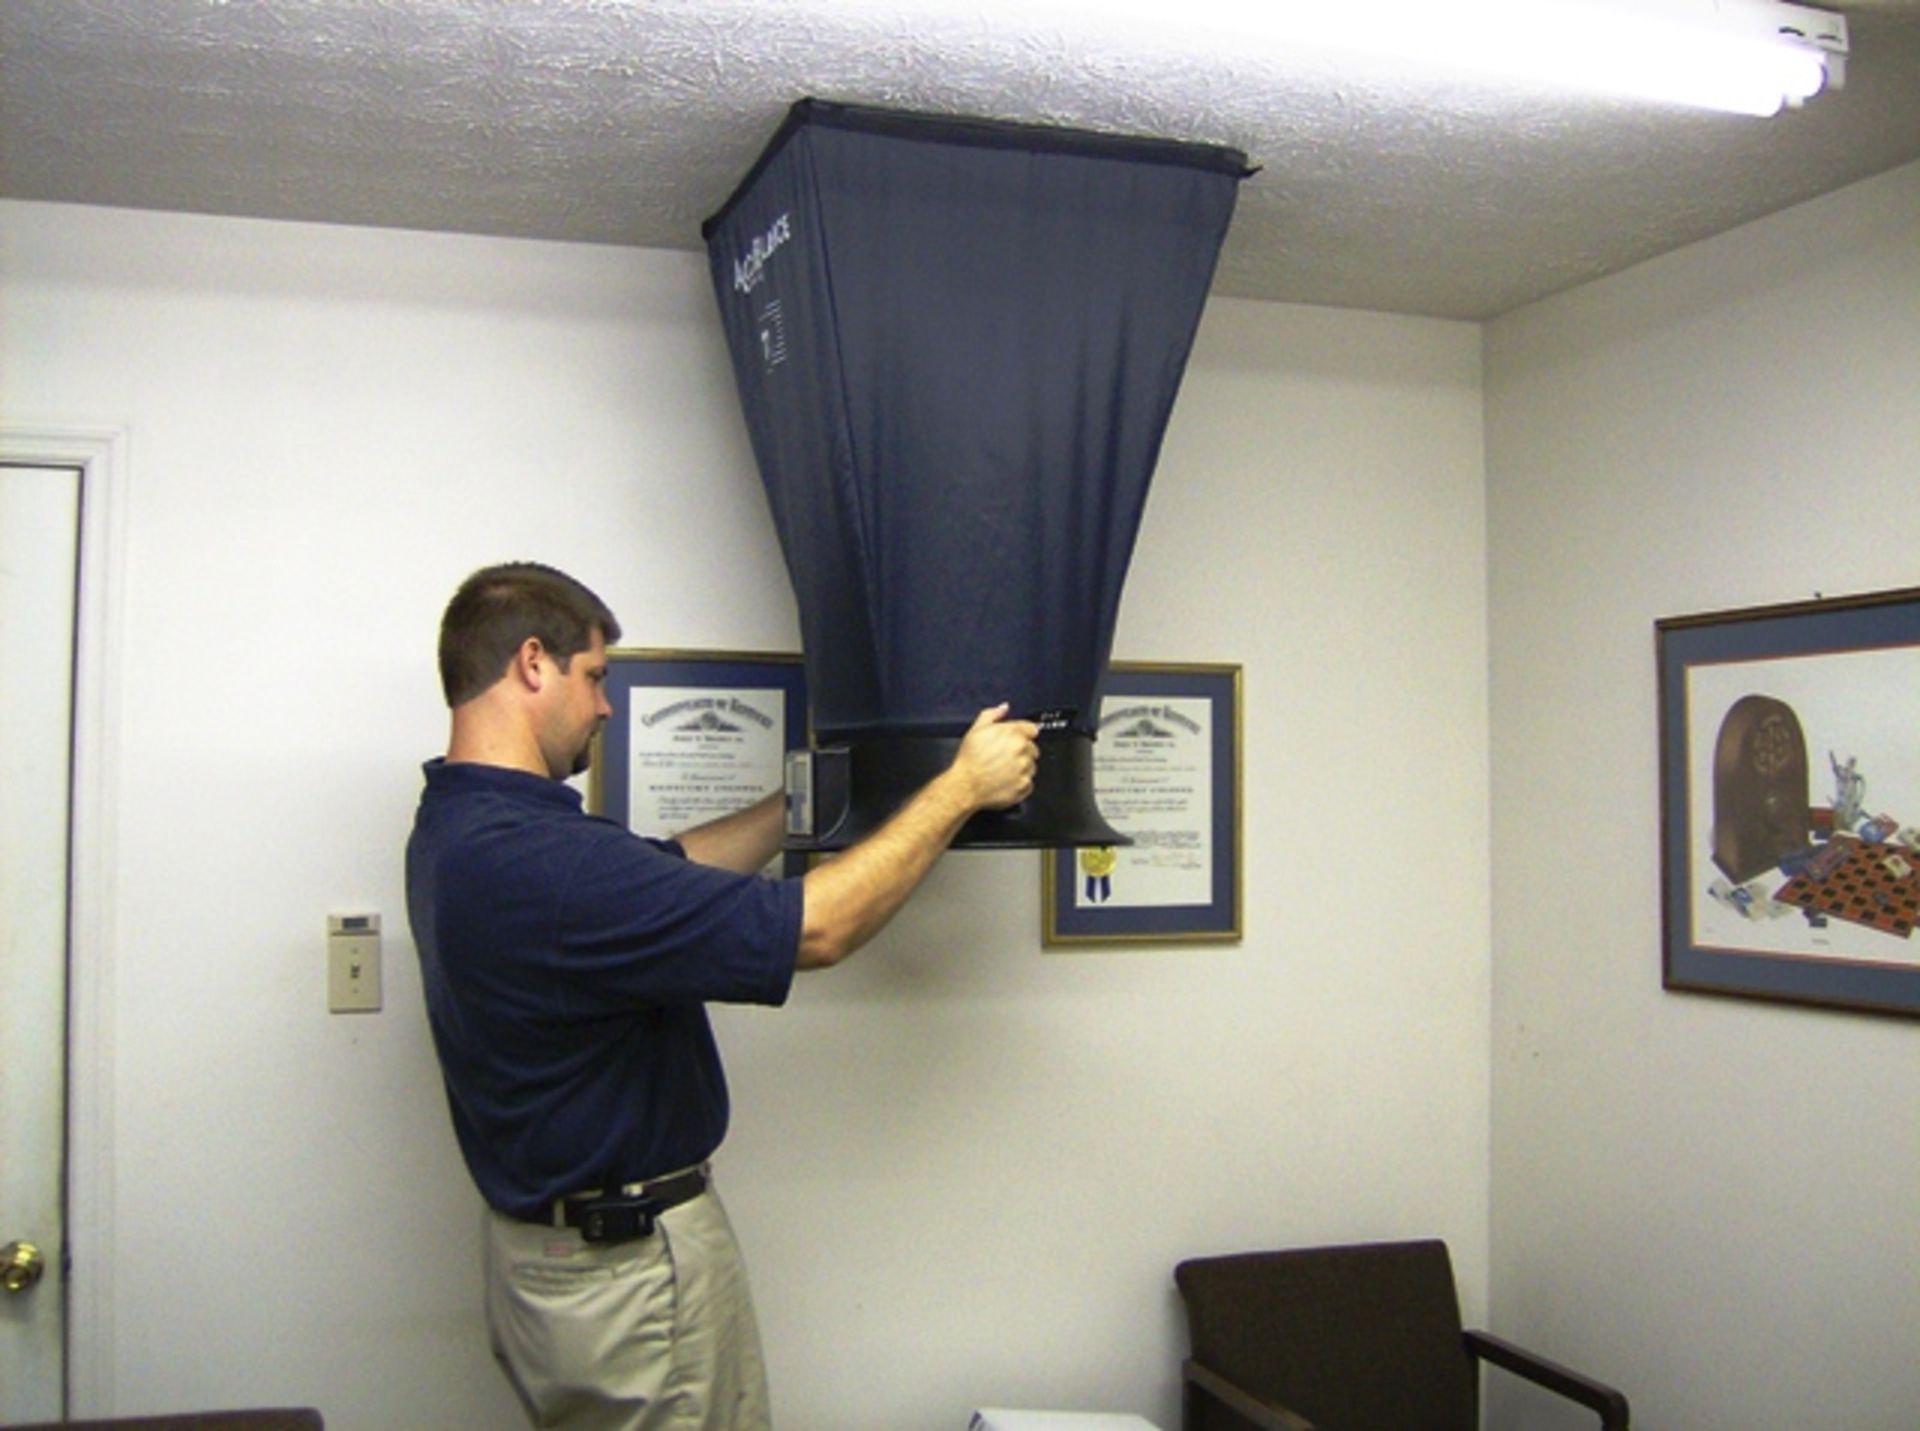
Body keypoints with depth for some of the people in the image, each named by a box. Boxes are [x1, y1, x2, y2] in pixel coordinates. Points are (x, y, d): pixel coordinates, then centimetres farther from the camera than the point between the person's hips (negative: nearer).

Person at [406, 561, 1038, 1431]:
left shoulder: (459, 826, 1)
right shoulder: (537, 862, -31)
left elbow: (666, 871, 13)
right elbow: (812, 929, -27)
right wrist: (959, 788, -16)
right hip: (630, 1269, -10)